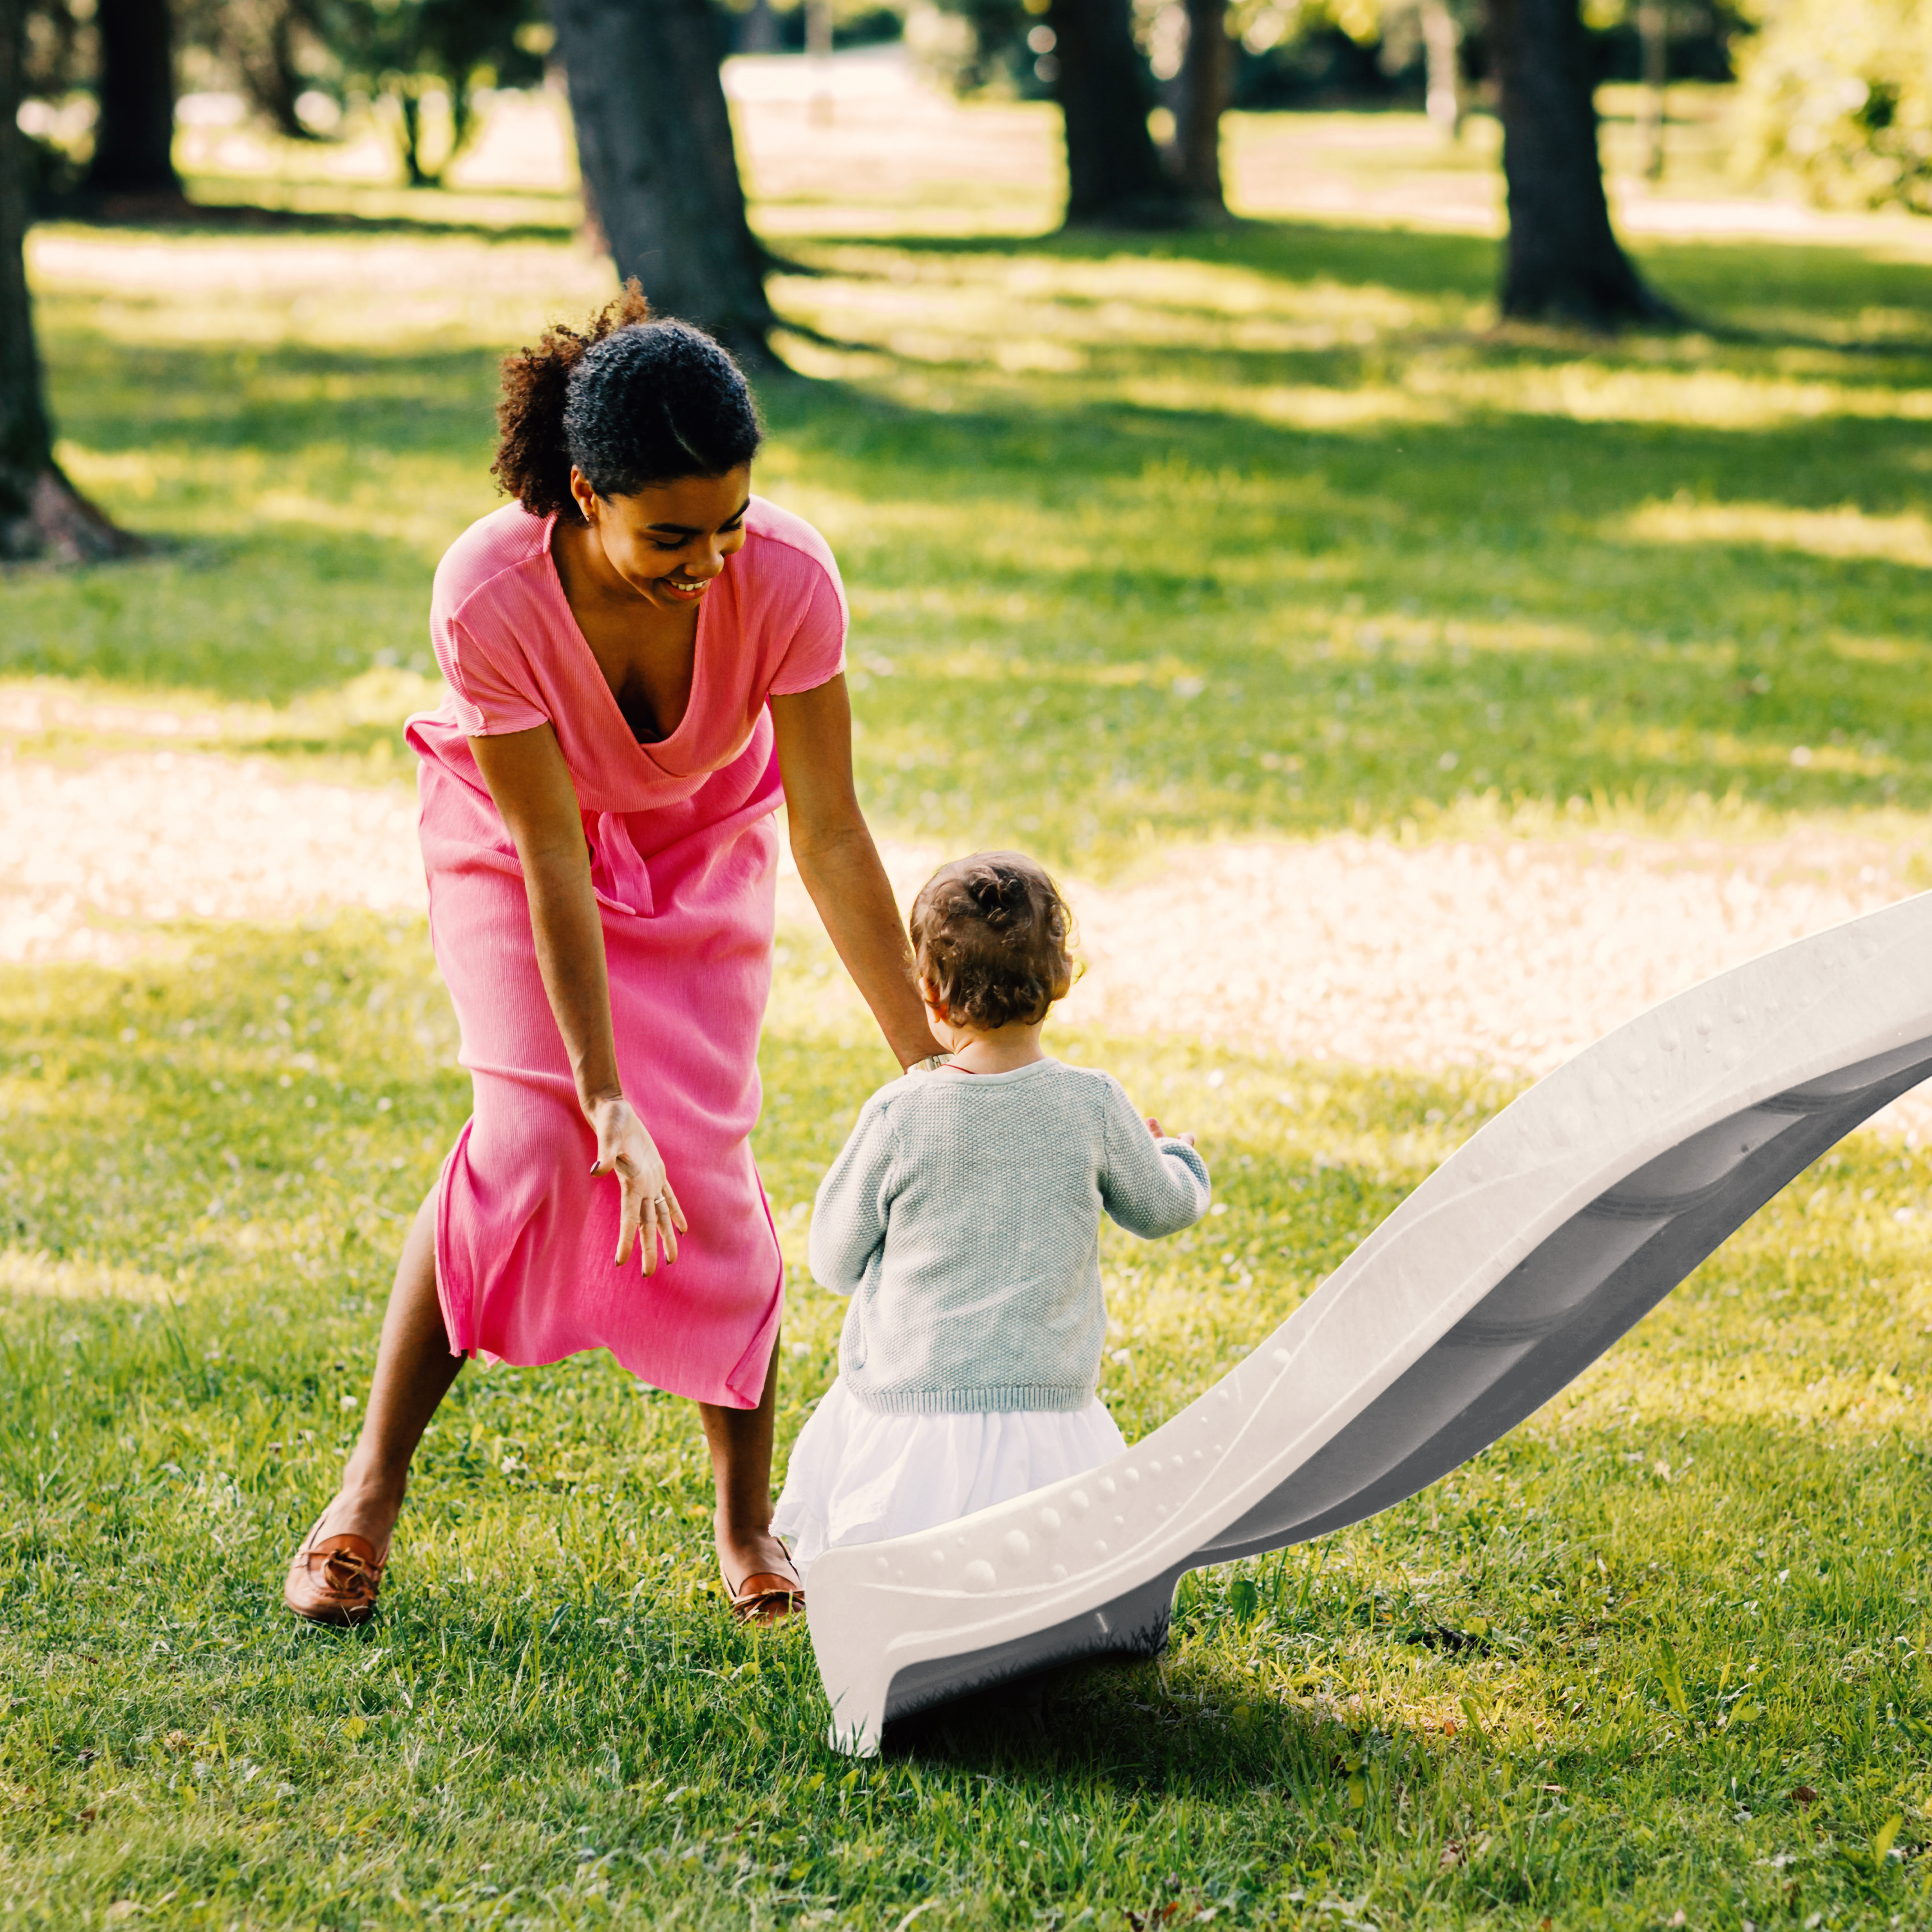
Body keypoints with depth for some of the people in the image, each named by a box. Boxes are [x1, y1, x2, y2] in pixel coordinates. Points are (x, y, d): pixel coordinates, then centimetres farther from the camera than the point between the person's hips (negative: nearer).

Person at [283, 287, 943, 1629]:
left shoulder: (786, 580, -34)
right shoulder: (490, 593, -37)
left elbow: (831, 838, -26)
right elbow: (552, 860, -31)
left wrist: (924, 1061, -24)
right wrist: (605, 1100, -31)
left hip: (702, 842, 1)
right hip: (515, 837, -1)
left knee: (705, 1152, -11)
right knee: (529, 1132, -18)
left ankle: (749, 1520, 7)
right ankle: (372, 1493, -4)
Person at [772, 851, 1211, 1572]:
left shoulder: (899, 1115, -11)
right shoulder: (1094, 1106, -6)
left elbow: (835, 1262, 1)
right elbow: (1163, 1207, 13)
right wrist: (1179, 1158, 35)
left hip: (907, 1416, -1)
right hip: (1048, 1422, 1)